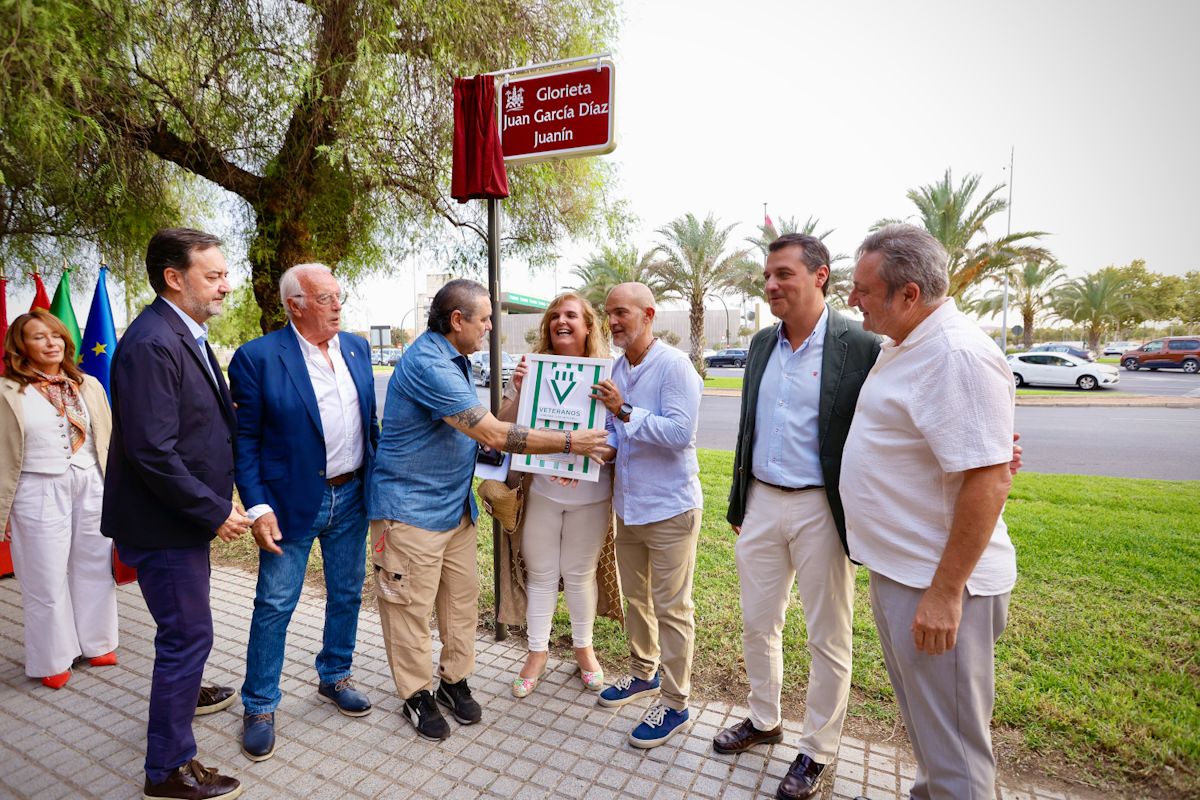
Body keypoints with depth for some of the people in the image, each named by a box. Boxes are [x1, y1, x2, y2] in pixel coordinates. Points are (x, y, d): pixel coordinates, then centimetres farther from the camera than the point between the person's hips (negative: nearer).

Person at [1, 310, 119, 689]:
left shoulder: (88, 386, 5)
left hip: (91, 487, 3)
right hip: (39, 492, -3)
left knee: (94, 568, 12)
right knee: (46, 579, 10)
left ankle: (97, 643, 30)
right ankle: (54, 658, 28)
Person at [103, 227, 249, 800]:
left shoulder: (187, 335, 7)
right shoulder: (151, 344, -24)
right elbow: (152, 454, -27)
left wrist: (220, 495, 8)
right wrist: (215, 512, -20)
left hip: (189, 513, 9)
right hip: (162, 522, -9)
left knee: (185, 628, 27)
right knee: (188, 633, 3)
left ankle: (183, 691, 51)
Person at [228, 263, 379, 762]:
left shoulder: (357, 348, 4)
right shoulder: (257, 358, -11)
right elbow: (244, 439, -9)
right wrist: (257, 507, -14)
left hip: (352, 497, 5)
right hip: (292, 502, -5)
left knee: (347, 595, 17)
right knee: (274, 606, 7)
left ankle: (334, 678, 40)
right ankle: (259, 707, 28)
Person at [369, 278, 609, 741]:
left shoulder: (453, 360, 10)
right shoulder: (427, 364, -24)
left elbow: (484, 428, 15)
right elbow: (494, 436, -27)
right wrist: (569, 442, -21)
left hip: (456, 506, 9)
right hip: (412, 508, -9)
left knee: (462, 598, 14)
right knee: (410, 606, 7)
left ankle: (454, 679, 32)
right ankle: (416, 694, 26)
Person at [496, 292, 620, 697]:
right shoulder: (531, 371, -2)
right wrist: (519, 392, -17)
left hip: (589, 494, -1)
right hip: (541, 491, 1)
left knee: (580, 573, 14)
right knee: (540, 573, 13)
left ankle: (583, 648, 36)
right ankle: (537, 651, 33)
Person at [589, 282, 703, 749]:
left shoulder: (674, 366, -16)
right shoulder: (615, 369, 8)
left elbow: (679, 431, -25)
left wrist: (625, 411, -29)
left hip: (669, 506, -8)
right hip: (628, 504, 8)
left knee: (672, 607, 4)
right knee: (635, 597, 21)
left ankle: (675, 704, 20)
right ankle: (644, 674, 42)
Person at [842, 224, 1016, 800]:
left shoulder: (957, 356, -23)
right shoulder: (903, 344, 8)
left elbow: (989, 480, -26)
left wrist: (945, 594, -24)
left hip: (937, 585, -10)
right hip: (895, 569, 10)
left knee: (952, 744, 9)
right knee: (921, 719, 27)